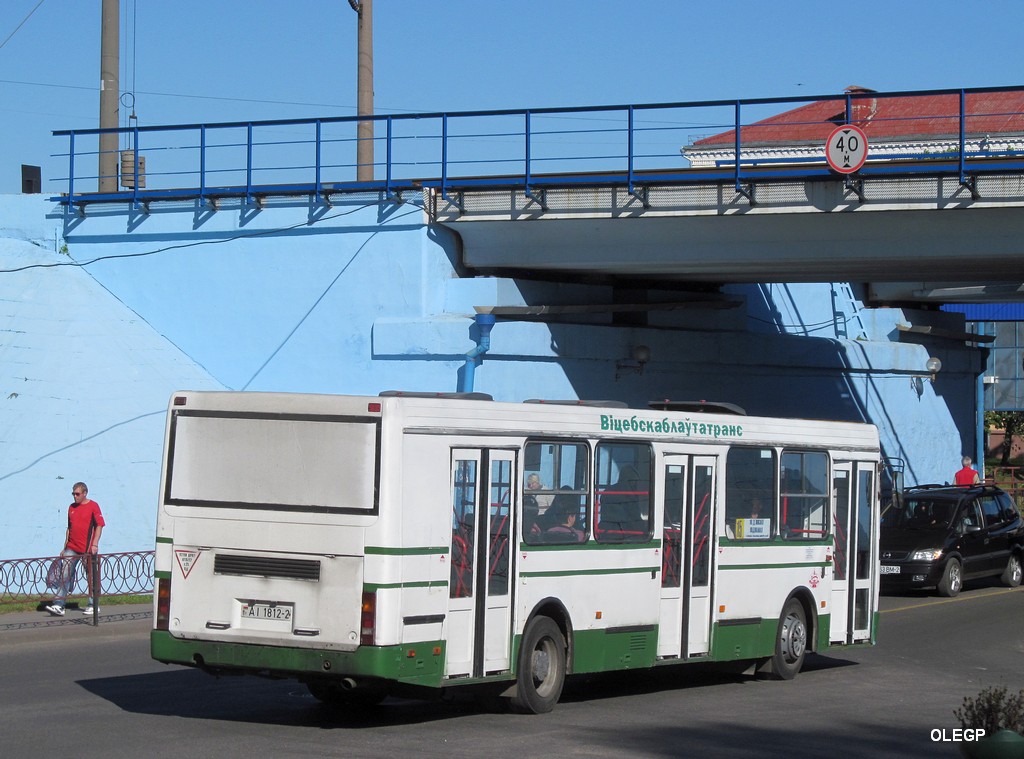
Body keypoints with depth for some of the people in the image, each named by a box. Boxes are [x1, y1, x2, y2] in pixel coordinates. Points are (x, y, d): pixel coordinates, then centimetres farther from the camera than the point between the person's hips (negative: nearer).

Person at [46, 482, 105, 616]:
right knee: (65, 576, -4)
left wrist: (95, 544, -16)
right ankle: (58, 606, -9)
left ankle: (93, 606, 16)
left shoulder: (93, 506, -3)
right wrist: (65, 547, 18)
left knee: (91, 577, 5)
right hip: (72, 548, 5)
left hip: (87, 549, -5)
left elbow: (99, 526, -7)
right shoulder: (71, 507, 14)